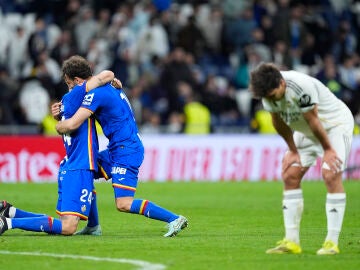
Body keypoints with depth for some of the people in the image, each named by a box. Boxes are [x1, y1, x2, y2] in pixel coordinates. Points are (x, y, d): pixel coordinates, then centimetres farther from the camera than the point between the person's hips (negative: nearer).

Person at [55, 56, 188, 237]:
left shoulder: (95, 93, -16)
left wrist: (58, 126, 0)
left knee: (124, 204, -15)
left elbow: (72, 124, -24)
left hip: (126, 151, -10)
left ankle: (174, 219, -12)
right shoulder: (107, 87, 13)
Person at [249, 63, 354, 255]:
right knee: (290, 175, -3)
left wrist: (328, 150, -14)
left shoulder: (302, 87, -36)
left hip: (335, 125, -7)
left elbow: (313, 120, -25)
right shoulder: (268, 90, -14)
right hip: (306, 131, 7)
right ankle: (291, 241, 0)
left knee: (331, 175, -21)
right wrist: (293, 150, 5)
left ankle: (332, 242, -19)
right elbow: (279, 122, 0)